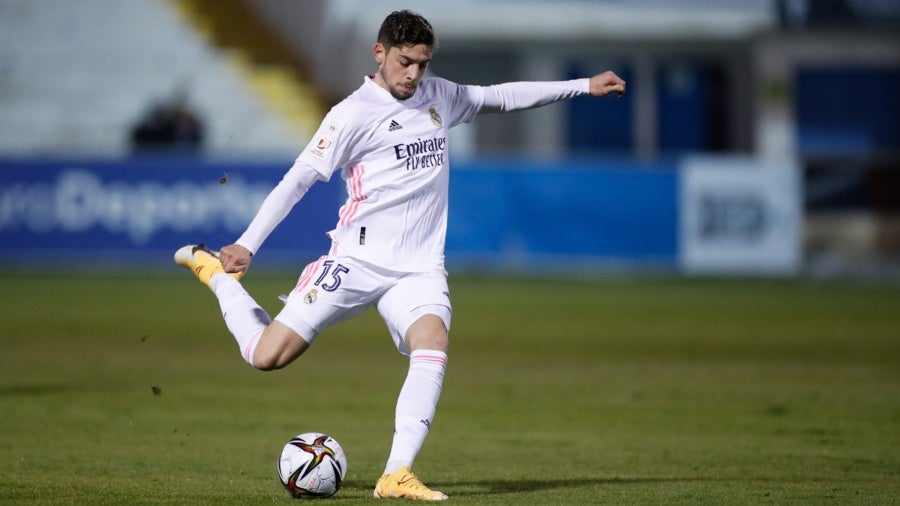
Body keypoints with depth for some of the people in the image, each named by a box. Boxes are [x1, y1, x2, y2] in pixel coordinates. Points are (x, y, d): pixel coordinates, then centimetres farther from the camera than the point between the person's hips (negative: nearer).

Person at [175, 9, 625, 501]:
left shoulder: (439, 97, 11)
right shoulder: (352, 115, -7)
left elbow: (501, 96, 25)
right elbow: (297, 179, -9)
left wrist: (582, 86, 23)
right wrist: (246, 244, -14)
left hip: (419, 269, 4)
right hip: (356, 259, -4)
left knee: (432, 344, -27)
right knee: (267, 356, -9)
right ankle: (215, 271, 20)